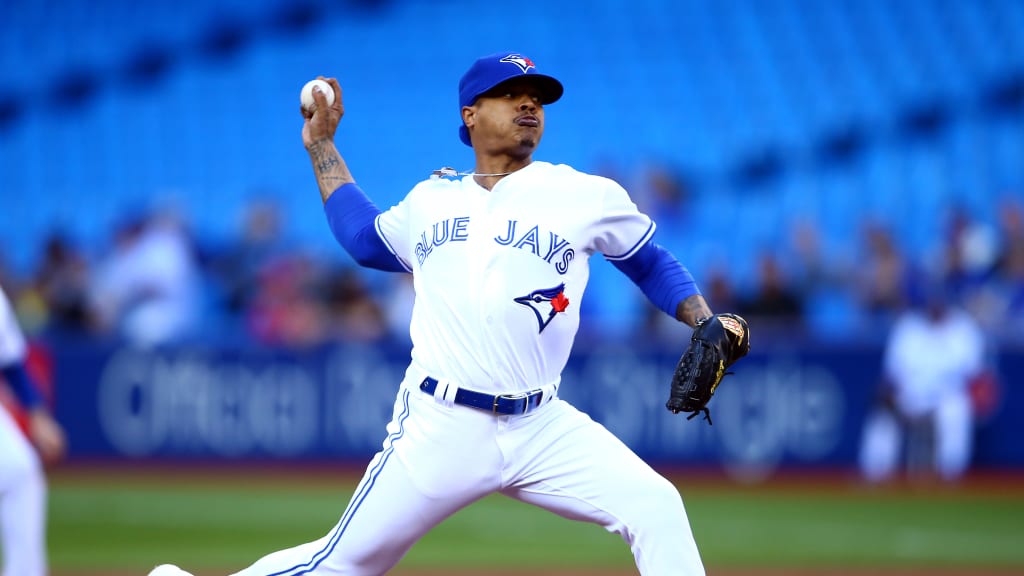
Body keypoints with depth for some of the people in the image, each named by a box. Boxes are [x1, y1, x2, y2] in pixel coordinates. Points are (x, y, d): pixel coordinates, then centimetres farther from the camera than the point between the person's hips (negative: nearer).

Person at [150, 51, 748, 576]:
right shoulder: (430, 200, 13)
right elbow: (367, 240, 31)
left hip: (542, 428, 0)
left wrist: (706, 324, 0)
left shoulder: (587, 197, 4)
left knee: (656, 508, -18)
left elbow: (650, 262, 15)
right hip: (439, 427, 0)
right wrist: (323, 146, 31)